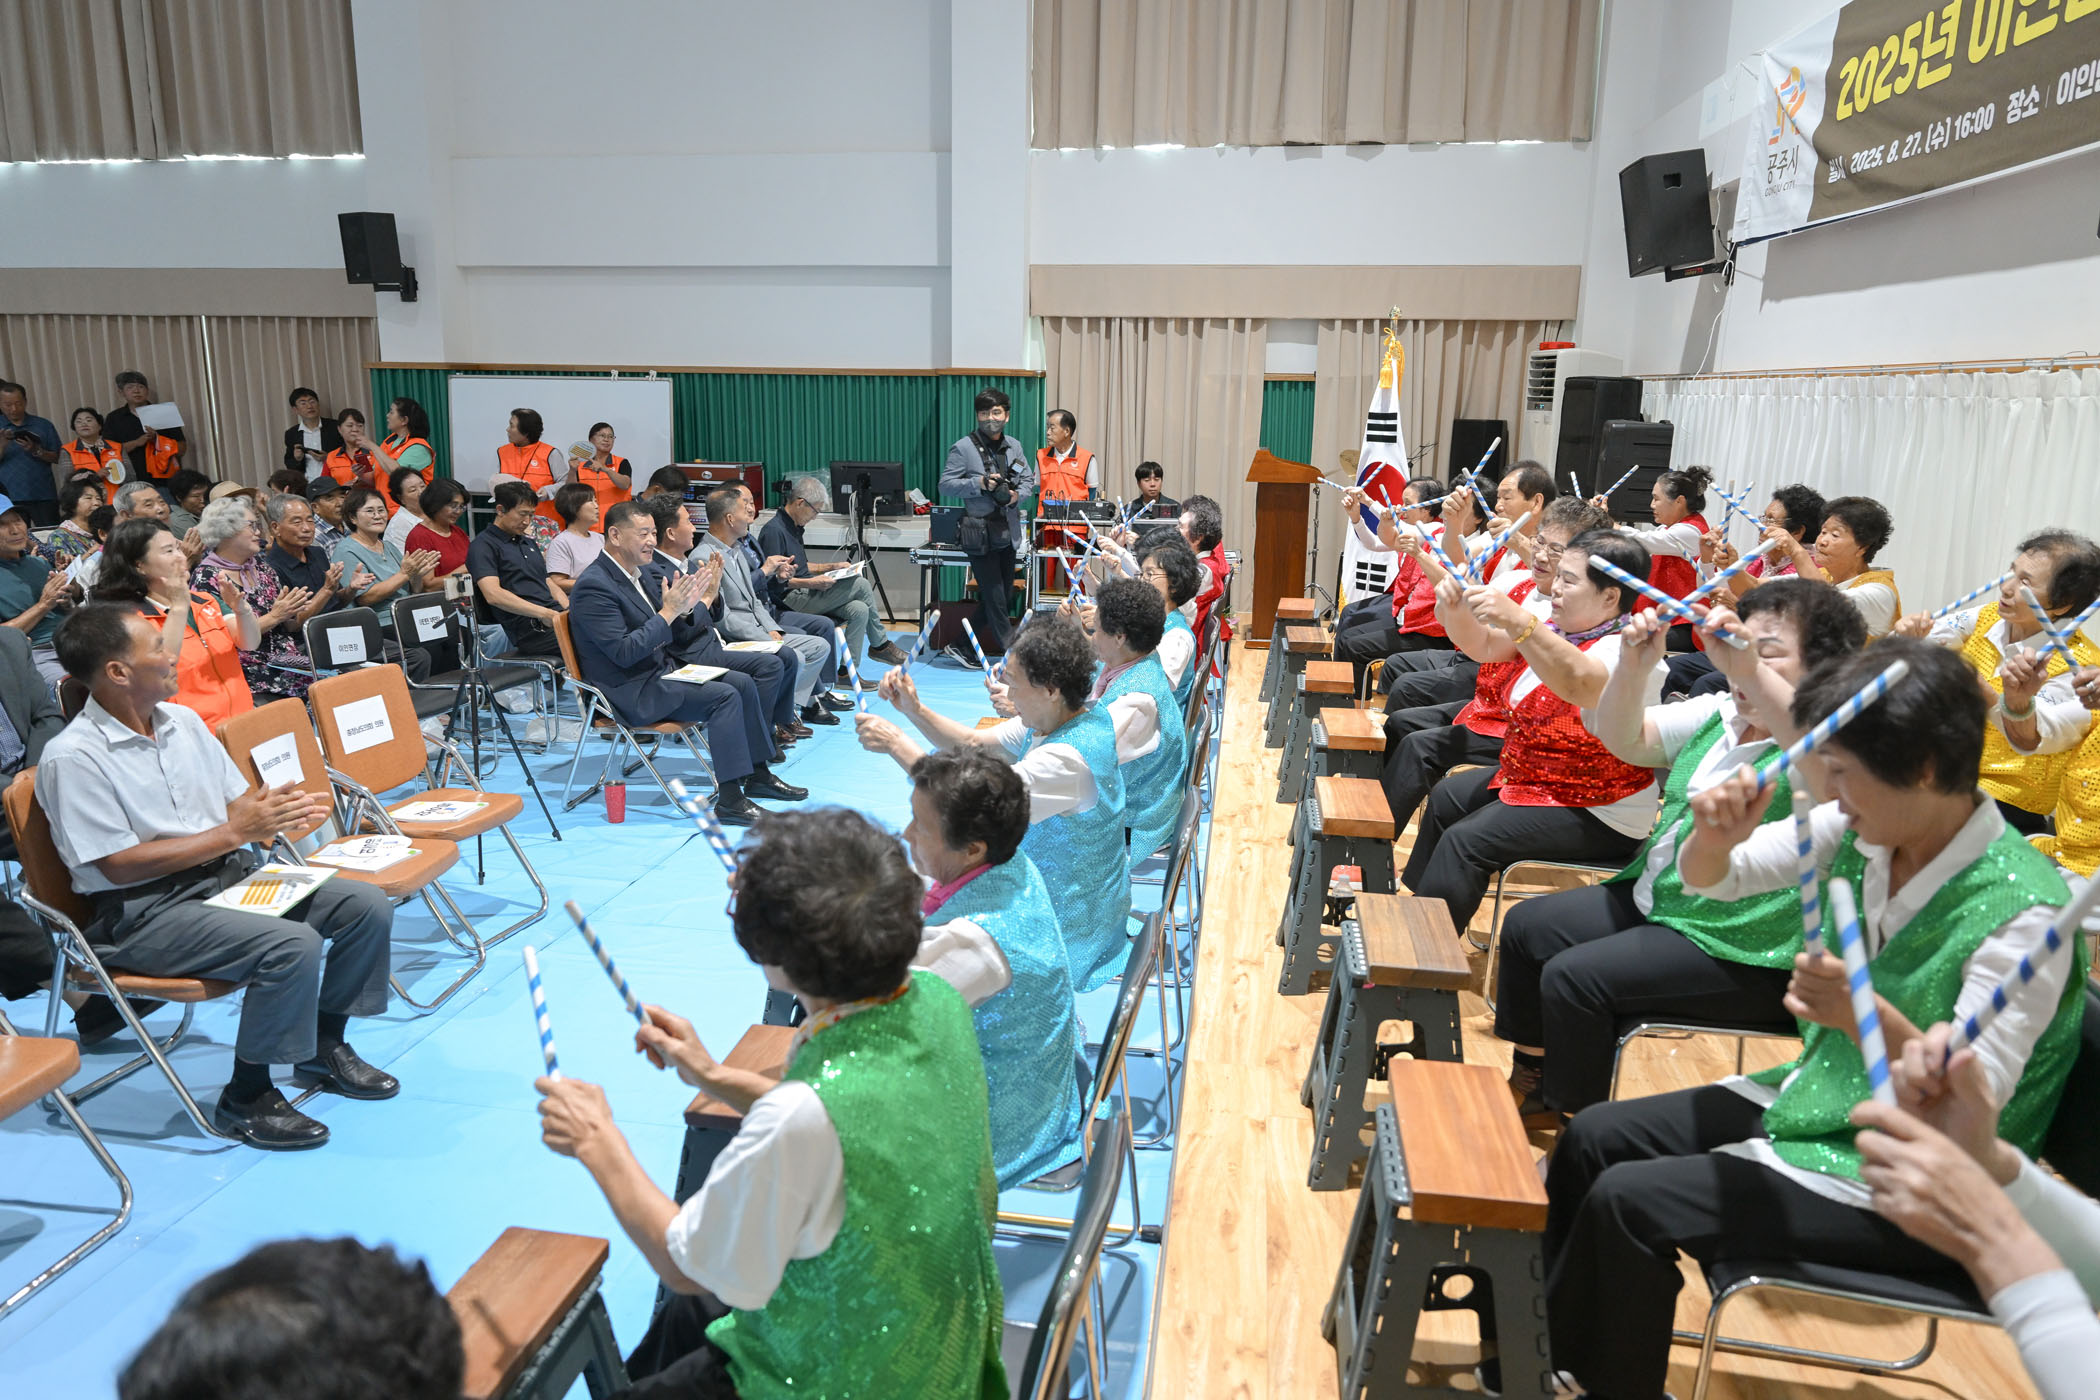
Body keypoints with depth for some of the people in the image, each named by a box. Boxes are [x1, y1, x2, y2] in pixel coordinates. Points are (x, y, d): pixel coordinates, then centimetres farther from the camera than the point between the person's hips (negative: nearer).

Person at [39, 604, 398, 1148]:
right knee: (292, 944, -30)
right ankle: (247, 1098, -11)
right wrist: (233, 833, -19)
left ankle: (324, 1043, 13)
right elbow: (119, 864, -17)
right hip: (144, 911, -7)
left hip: (227, 875, 8)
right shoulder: (73, 757, -15)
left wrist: (272, 812, -11)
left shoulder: (184, 720, 8)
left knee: (366, 905, -7)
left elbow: (238, 803, 13)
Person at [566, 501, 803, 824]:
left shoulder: (642, 572, 10)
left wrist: (686, 606, -8)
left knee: (742, 682, 3)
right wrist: (668, 612, -24)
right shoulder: (594, 587, -18)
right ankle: (729, 800, -22)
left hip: (664, 668, 10)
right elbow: (624, 652, -25)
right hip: (632, 691, -10)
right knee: (725, 696, -22)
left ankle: (757, 775, 11)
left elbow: (676, 636, 13)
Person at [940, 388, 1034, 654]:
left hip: (1008, 532, 7)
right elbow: (945, 484, -8)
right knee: (995, 599, -5)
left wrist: (1018, 495, -6)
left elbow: (1028, 479, 16)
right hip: (980, 535, -7)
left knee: (1005, 598, 12)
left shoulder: (1014, 446, 9)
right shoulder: (963, 448, -7)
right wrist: (980, 483, -21)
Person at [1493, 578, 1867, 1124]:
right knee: (1525, 925, 10)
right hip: (1653, 902, 9)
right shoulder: (1719, 715, 5)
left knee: (1572, 977, -21)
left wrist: (1750, 669, -53)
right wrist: (1634, 666, -15)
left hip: (1741, 955, -9)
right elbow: (1623, 738, 4)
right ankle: (1533, 1080, 28)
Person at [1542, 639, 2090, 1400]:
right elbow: (1707, 879, -1)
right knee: (1592, 1137, 2)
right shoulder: (1860, 831, -8)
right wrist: (1718, 835, -24)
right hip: (1814, 1096, 7)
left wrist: (1871, 1017, -44)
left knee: (1628, 1202, -18)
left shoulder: (2022, 913, -25)